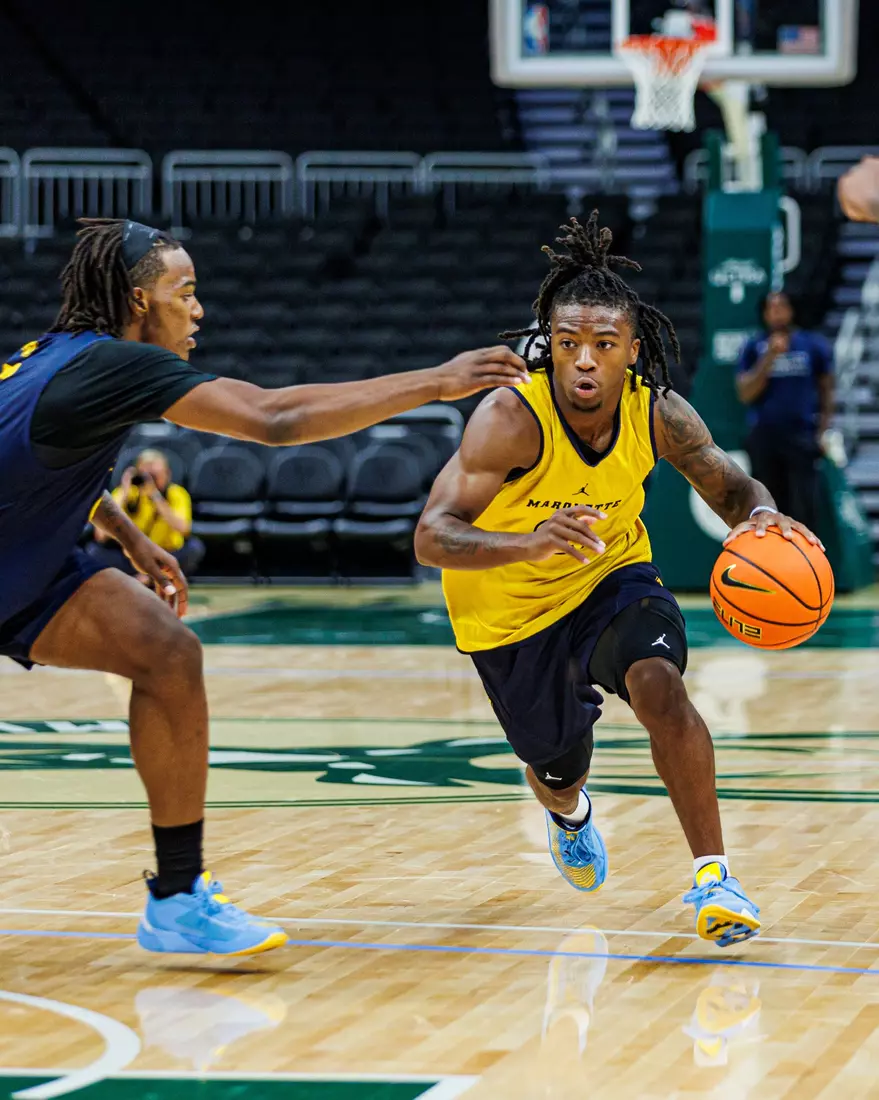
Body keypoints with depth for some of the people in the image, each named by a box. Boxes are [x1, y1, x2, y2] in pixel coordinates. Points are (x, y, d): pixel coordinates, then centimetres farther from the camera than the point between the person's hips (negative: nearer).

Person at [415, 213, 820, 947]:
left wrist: (759, 514, -30)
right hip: (512, 611, -1)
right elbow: (432, 537, -38)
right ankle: (570, 813, 57)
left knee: (660, 686, -30)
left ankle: (712, 875, -20)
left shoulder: (659, 413, -21)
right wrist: (528, 542, -57)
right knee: (558, 769, 15)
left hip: (613, 578, 2)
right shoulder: (512, 418, -33)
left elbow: (728, 486, -5)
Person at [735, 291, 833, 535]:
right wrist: (770, 357, -14)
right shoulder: (754, 348, 4)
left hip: (802, 437, -1)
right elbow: (745, 394, -5)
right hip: (763, 439, 1)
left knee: (804, 505, -9)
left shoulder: (813, 346, 4)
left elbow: (826, 389, 11)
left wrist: (823, 429, 2)